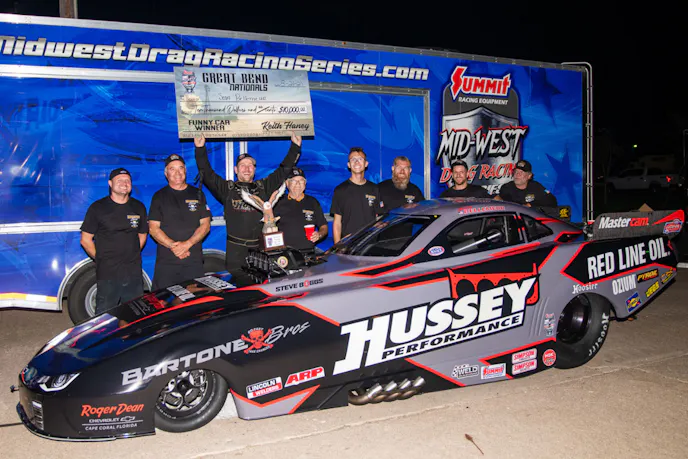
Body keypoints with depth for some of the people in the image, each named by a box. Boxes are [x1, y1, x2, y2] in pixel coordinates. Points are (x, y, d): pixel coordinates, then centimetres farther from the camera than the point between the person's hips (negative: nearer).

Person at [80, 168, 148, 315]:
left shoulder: (139, 207, 10)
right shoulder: (97, 208, -1)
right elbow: (85, 240, 2)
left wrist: (132, 256, 9)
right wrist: (101, 259, -1)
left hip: (134, 274, 4)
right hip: (107, 275, -3)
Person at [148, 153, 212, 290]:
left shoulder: (197, 194, 11)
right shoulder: (159, 196, 9)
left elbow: (205, 225, 4)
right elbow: (153, 228, 2)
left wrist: (187, 244, -12)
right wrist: (172, 245, -14)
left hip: (194, 260, 1)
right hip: (166, 262, 0)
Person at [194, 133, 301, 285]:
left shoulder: (264, 187, 16)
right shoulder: (227, 188, 11)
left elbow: (284, 170, 16)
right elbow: (207, 174, 4)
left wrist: (295, 147, 13)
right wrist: (200, 149, -5)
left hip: (262, 249, 2)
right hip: (236, 249, -2)